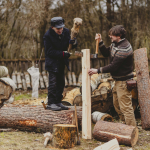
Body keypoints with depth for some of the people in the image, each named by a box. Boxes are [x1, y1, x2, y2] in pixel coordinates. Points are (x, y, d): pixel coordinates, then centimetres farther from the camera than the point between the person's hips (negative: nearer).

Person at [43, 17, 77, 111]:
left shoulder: (66, 32, -2)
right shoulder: (48, 35, -17)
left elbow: (69, 45, 4)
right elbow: (50, 51, -18)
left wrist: (74, 43, -20)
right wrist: (63, 53, -27)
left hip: (61, 62, 6)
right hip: (52, 62, -6)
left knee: (61, 82, 10)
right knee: (53, 83, -8)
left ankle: (58, 102, 19)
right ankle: (51, 103, -1)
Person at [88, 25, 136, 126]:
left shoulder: (123, 48, -24)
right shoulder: (115, 44, 8)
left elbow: (113, 66, -25)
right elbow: (106, 53, 21)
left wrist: (98, 70, -19)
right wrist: (100, 42, 6)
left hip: (124, 81, -11)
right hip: (118, 80, 11)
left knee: (125, 107, -9)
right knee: (117, 104, 19)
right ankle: (126, 125, 30)